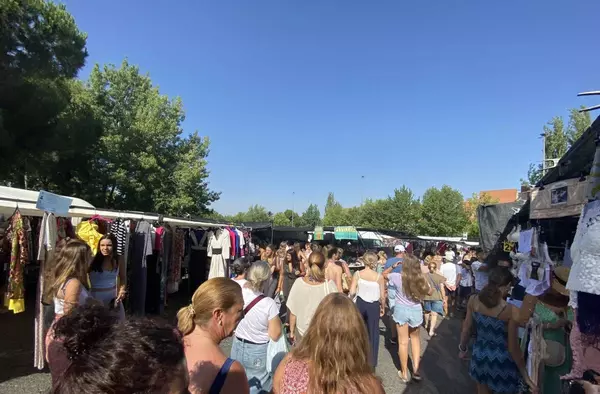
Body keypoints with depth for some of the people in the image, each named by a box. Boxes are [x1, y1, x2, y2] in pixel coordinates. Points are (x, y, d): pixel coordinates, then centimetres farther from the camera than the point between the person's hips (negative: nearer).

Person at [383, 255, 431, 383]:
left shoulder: (397, 277, -16)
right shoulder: (421, 279, -13)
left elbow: (384, 274, 4)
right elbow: (429, 292, 6)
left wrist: (393, 266, -3)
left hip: (401, 310, -1)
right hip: (416, 310, 1)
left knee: (403, 341, 11)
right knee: (415, 338, 24)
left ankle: (404, 373, 23)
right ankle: (416, 369, 19)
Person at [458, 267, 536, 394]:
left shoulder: (474, 301, -12)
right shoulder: (511, 311, -23)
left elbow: (466, 330, -1)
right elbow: (513, 348, -16)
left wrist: (462, 348, 18)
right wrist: (526, 377, -3)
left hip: (480, 357, 4)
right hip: (502, 361, -3)